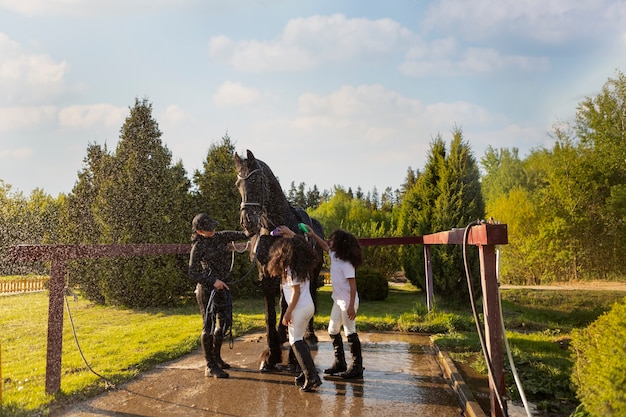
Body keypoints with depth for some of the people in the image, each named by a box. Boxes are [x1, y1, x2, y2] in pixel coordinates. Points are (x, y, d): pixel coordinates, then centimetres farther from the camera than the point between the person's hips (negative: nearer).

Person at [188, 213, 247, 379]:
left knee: (225, 321, 14)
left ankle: (216, 357, 32)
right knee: (209, 325, -2)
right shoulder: (198, 246, -10)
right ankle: (210, 366, 7)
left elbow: (243, 234, 4)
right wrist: (213, 281, -20)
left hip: (222, 286, 7)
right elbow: (193, 273, -12)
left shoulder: (221, 236, 6)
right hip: (207, 288, -7)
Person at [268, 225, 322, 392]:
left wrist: (288, 312, -16)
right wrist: (290, 233, 26)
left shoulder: (290, 269, -16)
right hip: (309, 306, 9)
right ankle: (308, 373, 23)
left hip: (300, 308, -9)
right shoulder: (302, 265, 7)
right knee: (299, 339, 19)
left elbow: (296, 293, -19)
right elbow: (300, 243, 26)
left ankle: (311, 377, -9)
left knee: (295, 341, -4)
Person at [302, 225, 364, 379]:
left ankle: (357, 367, 9)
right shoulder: (334, 256, 3)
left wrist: (351, 306, -23)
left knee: (350, 332, -2)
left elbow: (353, 286, -22)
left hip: (348, 302, -10)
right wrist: (313, 235, 25)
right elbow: (325, 247, 25)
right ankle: (339, 362, 27)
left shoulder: (347, 264, -22)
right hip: (338, 300, 10)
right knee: (333, 330, 15)